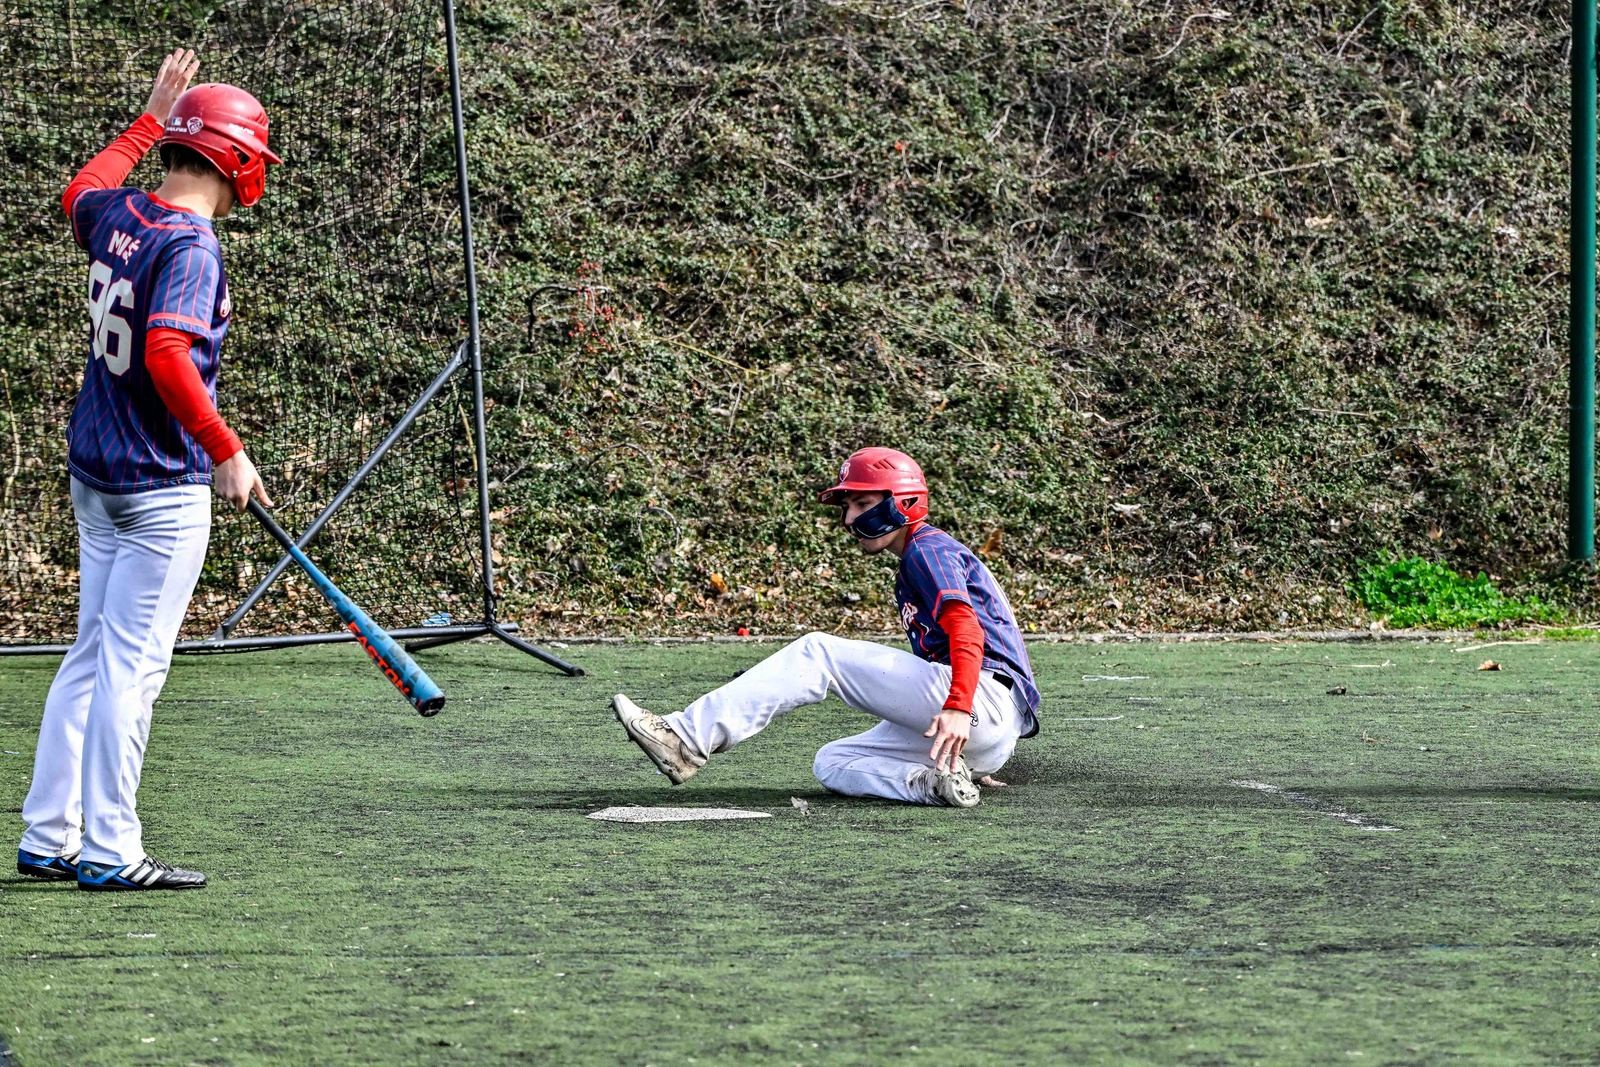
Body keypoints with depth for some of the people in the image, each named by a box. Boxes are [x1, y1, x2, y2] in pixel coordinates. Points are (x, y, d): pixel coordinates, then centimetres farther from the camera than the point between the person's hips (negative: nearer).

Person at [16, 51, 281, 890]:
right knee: (131, 664, -5)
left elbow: (79, 195, 30)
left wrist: (152, 120, 34)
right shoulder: (190, 245, -19)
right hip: (164, 487, -8)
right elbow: (167, 356, -31)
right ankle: (108, 852, -2)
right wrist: (226, 452, -25)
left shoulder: (116, 215, 4)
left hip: (94, 474, 8)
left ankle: (48, 838, 15)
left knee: (92, 655, 14)